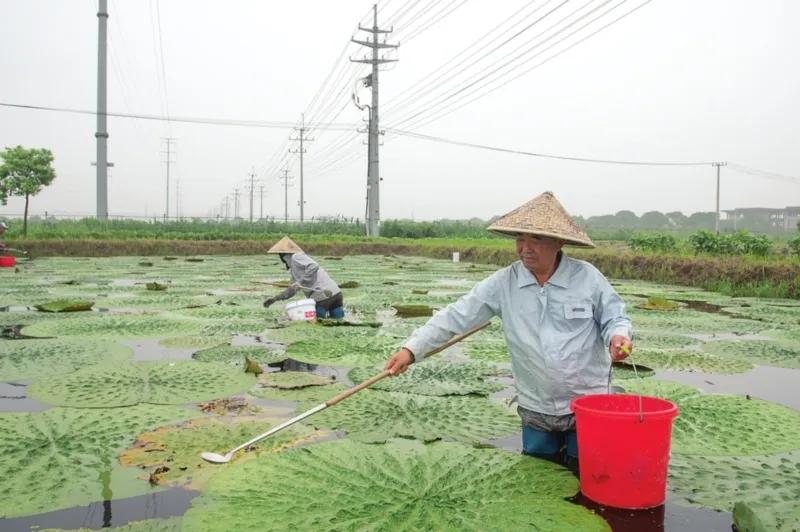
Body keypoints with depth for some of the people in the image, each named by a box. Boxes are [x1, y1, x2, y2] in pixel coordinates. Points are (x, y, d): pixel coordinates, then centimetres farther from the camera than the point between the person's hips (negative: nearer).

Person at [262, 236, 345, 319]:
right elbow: (292, 289, 33)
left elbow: (314, 266, -19)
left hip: (323, 295, -9)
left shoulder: (296, 257, -3)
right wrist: (276, 298, 27)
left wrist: (301, 283, -17)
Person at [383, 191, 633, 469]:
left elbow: (614, 318, 3)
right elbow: (456, 316, -9)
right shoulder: (503, 283, -6)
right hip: (537, 411, 2)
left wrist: (618, 336, -21)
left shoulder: (588, 276, -8)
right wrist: (412, 349, -18)